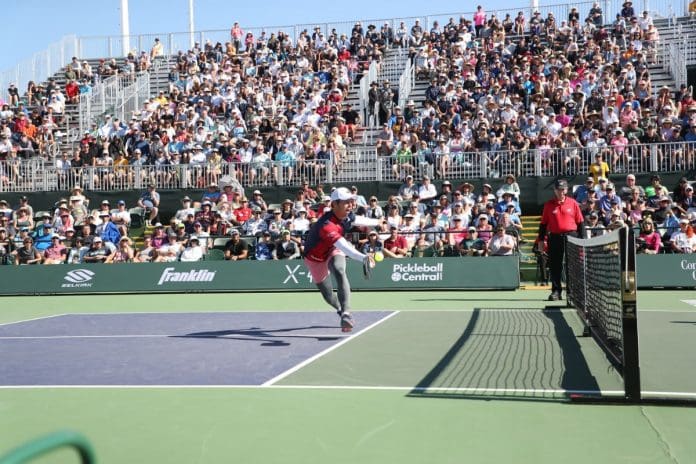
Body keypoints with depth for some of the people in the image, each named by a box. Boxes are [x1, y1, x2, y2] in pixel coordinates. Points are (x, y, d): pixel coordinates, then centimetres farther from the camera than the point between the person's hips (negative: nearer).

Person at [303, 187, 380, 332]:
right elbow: (344, 246, -56)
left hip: (332, 251, 4)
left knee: (339, 271, -32)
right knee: (328, 296, 9)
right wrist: (363, 258, -72)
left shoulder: (347, 216, -17)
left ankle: (346, 313, -38)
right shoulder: (326, 225, -41)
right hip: (316, 259, -4)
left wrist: (376, 221, 28)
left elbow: (358, 220, 10)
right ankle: (341, 309, 46)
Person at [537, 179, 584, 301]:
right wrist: (541, 239, 4)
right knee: (555, 266, 2)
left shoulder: (573, 203, 4)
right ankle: (556, 291, 8)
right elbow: (543, 223, 8)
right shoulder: (548, 205, 6)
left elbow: (580, 222, 6)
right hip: (554, 238, 1)